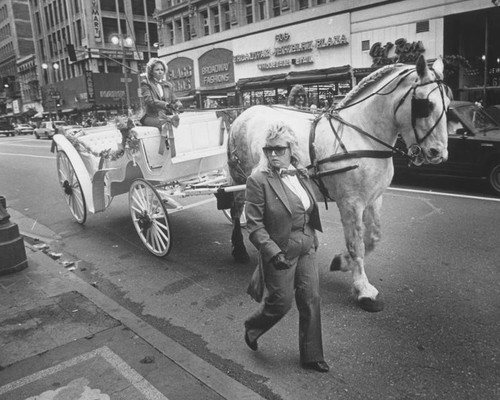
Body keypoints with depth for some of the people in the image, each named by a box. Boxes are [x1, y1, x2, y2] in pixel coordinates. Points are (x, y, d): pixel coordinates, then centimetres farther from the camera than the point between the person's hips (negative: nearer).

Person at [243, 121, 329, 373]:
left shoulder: (301, 174, 3)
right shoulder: (258, 180, -18)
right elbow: (254, 224, -19)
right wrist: (273, 252, -27)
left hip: (306, 249, 6)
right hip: (279, 252, -6)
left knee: (311, 300, 11)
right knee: (281, 302, 6)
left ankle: (312, 356, 29)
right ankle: (252, 328, 38)